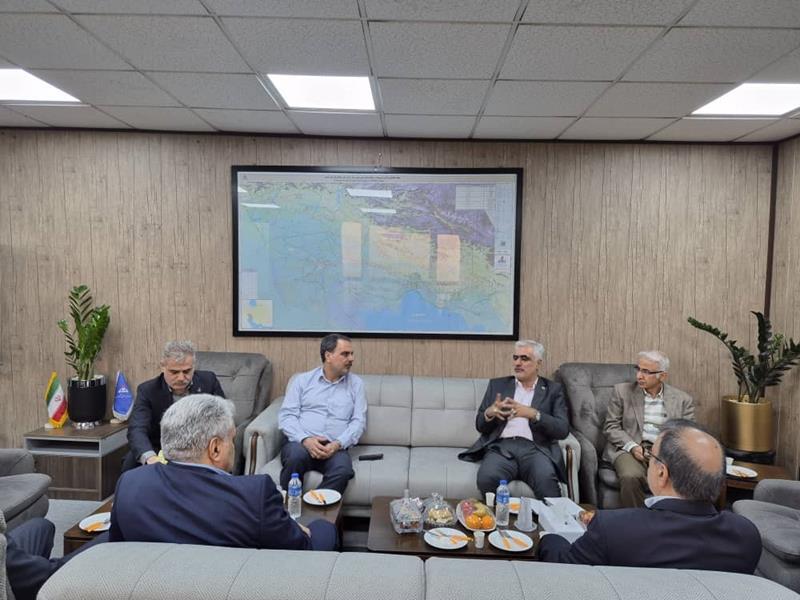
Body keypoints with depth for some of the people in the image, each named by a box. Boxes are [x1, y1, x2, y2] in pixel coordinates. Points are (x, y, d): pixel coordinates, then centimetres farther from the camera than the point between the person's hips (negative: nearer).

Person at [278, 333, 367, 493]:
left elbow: (359, 421, 5)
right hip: (301, 443, 0)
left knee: (343, 470, -33)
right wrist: (305, 439, -16)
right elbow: (286, 415, 2)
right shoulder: (302, 380, 11)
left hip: (334, 448, 0)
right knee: (296, 456, -35)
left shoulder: (356, 384, 13)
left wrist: (338, 444, -13)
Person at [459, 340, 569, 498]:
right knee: (487, 478, -31)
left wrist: (533, 414, -15)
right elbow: (480, 425, 15)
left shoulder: (553, 389, 14)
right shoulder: (497, 385, 18)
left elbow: (563, 429, 2)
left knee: (546, 479, -35)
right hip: (501, 446, 1)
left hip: (535, 448, -1)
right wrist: (489, 413, -9)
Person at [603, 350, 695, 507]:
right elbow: (610, 426, 5)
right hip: (629, 450, -1)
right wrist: (632, 446, -12)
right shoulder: (622, 391, 7)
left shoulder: (683, 400, 11)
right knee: (631, 477, -32)